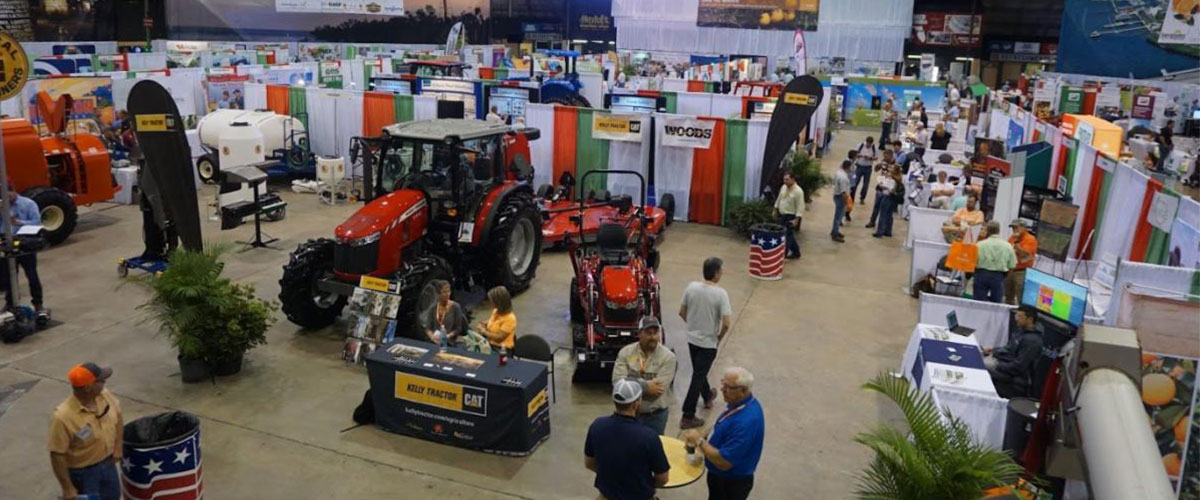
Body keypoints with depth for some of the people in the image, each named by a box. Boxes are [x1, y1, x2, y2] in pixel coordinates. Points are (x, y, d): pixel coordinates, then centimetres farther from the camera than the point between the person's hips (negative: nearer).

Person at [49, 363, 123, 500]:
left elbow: (118, 418, 7)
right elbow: (57, 455, -23)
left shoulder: (105, 395, -14)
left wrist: (118, 448, 2)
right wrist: (67, 488, -17)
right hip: (82, 472, -6)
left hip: (107, 464, 6)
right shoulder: (63, 417, -32)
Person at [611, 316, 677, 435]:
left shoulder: (667, 356, -10)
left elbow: (659, 387, -19)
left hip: (656, 414, -1)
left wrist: (631, 381, -16)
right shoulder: (625, 352, -4)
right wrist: (646, 386, -20)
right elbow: (617, 381, -14)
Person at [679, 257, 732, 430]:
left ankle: (708, 396, 51)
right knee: (698, 377, 4)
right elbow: (726, 323, -24)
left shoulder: (691, 287, -8)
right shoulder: (720, 294, -22)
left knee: (699, 371, 26)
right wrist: (719, 337, -5)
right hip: (708, 342, -5)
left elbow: (682, 313, 2)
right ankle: (687, 417, 9)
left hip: (692, 338, 5)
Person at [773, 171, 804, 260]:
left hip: (790, 217, -8)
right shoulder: (784, 187, 4)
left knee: (787, 235, -6)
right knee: (789, 235, 15)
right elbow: (779, 199, 17)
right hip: (782, 215, 8)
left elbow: (800, 207, -20)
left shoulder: (798, 191, -19)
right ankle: (795, 252, 28)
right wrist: (776, 210, 19)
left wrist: (796, 219, -23)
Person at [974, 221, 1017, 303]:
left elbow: (974, 262, -8)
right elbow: (1011, 266, 2)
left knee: (978, 303, 1)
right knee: (996, 302, 9)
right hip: (998, 276, 2)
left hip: (982, 274, -2)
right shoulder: (1008, 246, 0)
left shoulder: (980, 244, -8)